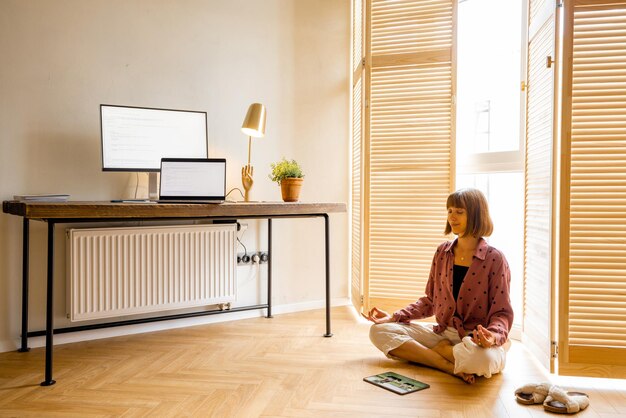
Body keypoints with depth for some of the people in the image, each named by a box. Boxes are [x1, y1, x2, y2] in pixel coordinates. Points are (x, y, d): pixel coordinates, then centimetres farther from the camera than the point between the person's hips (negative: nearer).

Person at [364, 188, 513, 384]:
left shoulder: (494, 259, -8)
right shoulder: (442, 252, 7)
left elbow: (502, 312, -7)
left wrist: (493, 335, -30)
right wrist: (394, 317, 4)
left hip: (477, 340, -4)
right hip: (443, 334, 5)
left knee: (484, 358, -42)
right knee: (379, 331, -12)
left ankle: (439, 350, -8)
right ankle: (451, 367, -19)